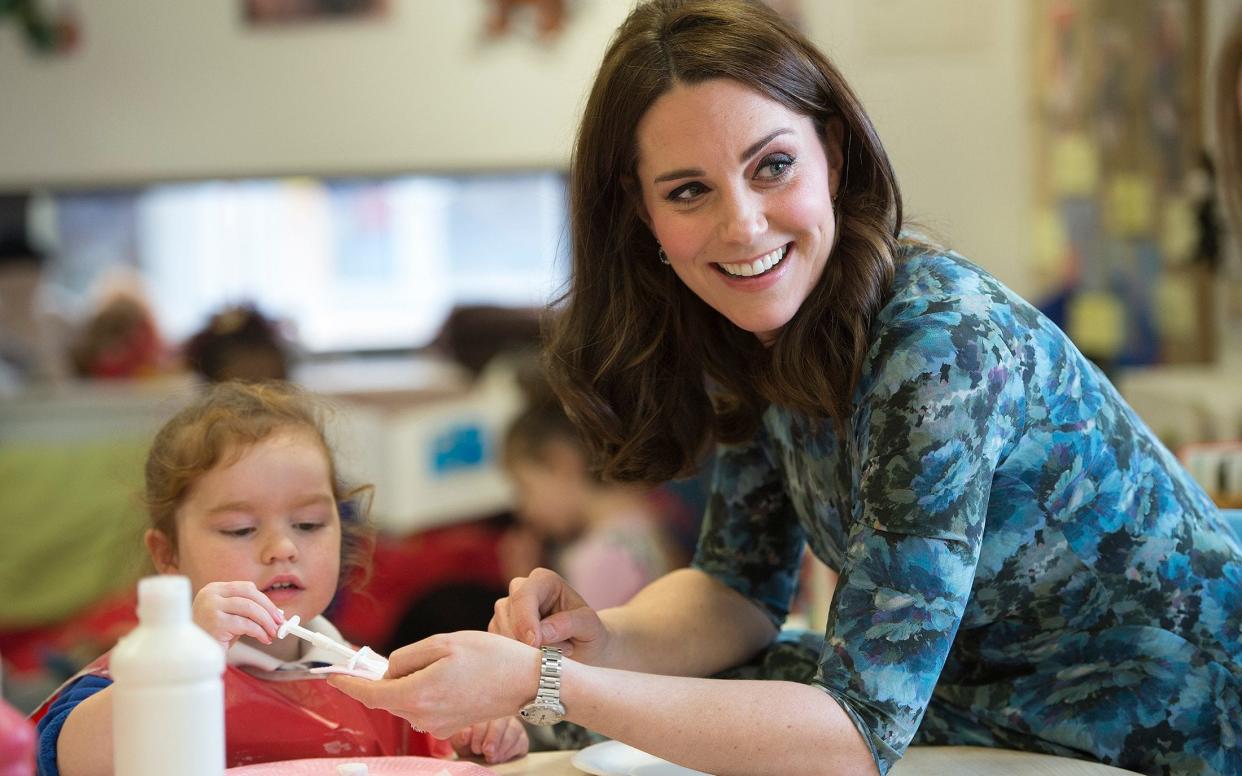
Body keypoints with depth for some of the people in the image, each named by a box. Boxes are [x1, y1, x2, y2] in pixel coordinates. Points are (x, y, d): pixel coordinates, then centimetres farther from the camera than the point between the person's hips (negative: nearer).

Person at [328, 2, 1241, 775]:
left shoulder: (940, 345, -29)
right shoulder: (762, 341, -6)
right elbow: (742, 590, 3)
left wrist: (543, 687, -34)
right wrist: (600, 642, -17)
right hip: (998, 699, 7)